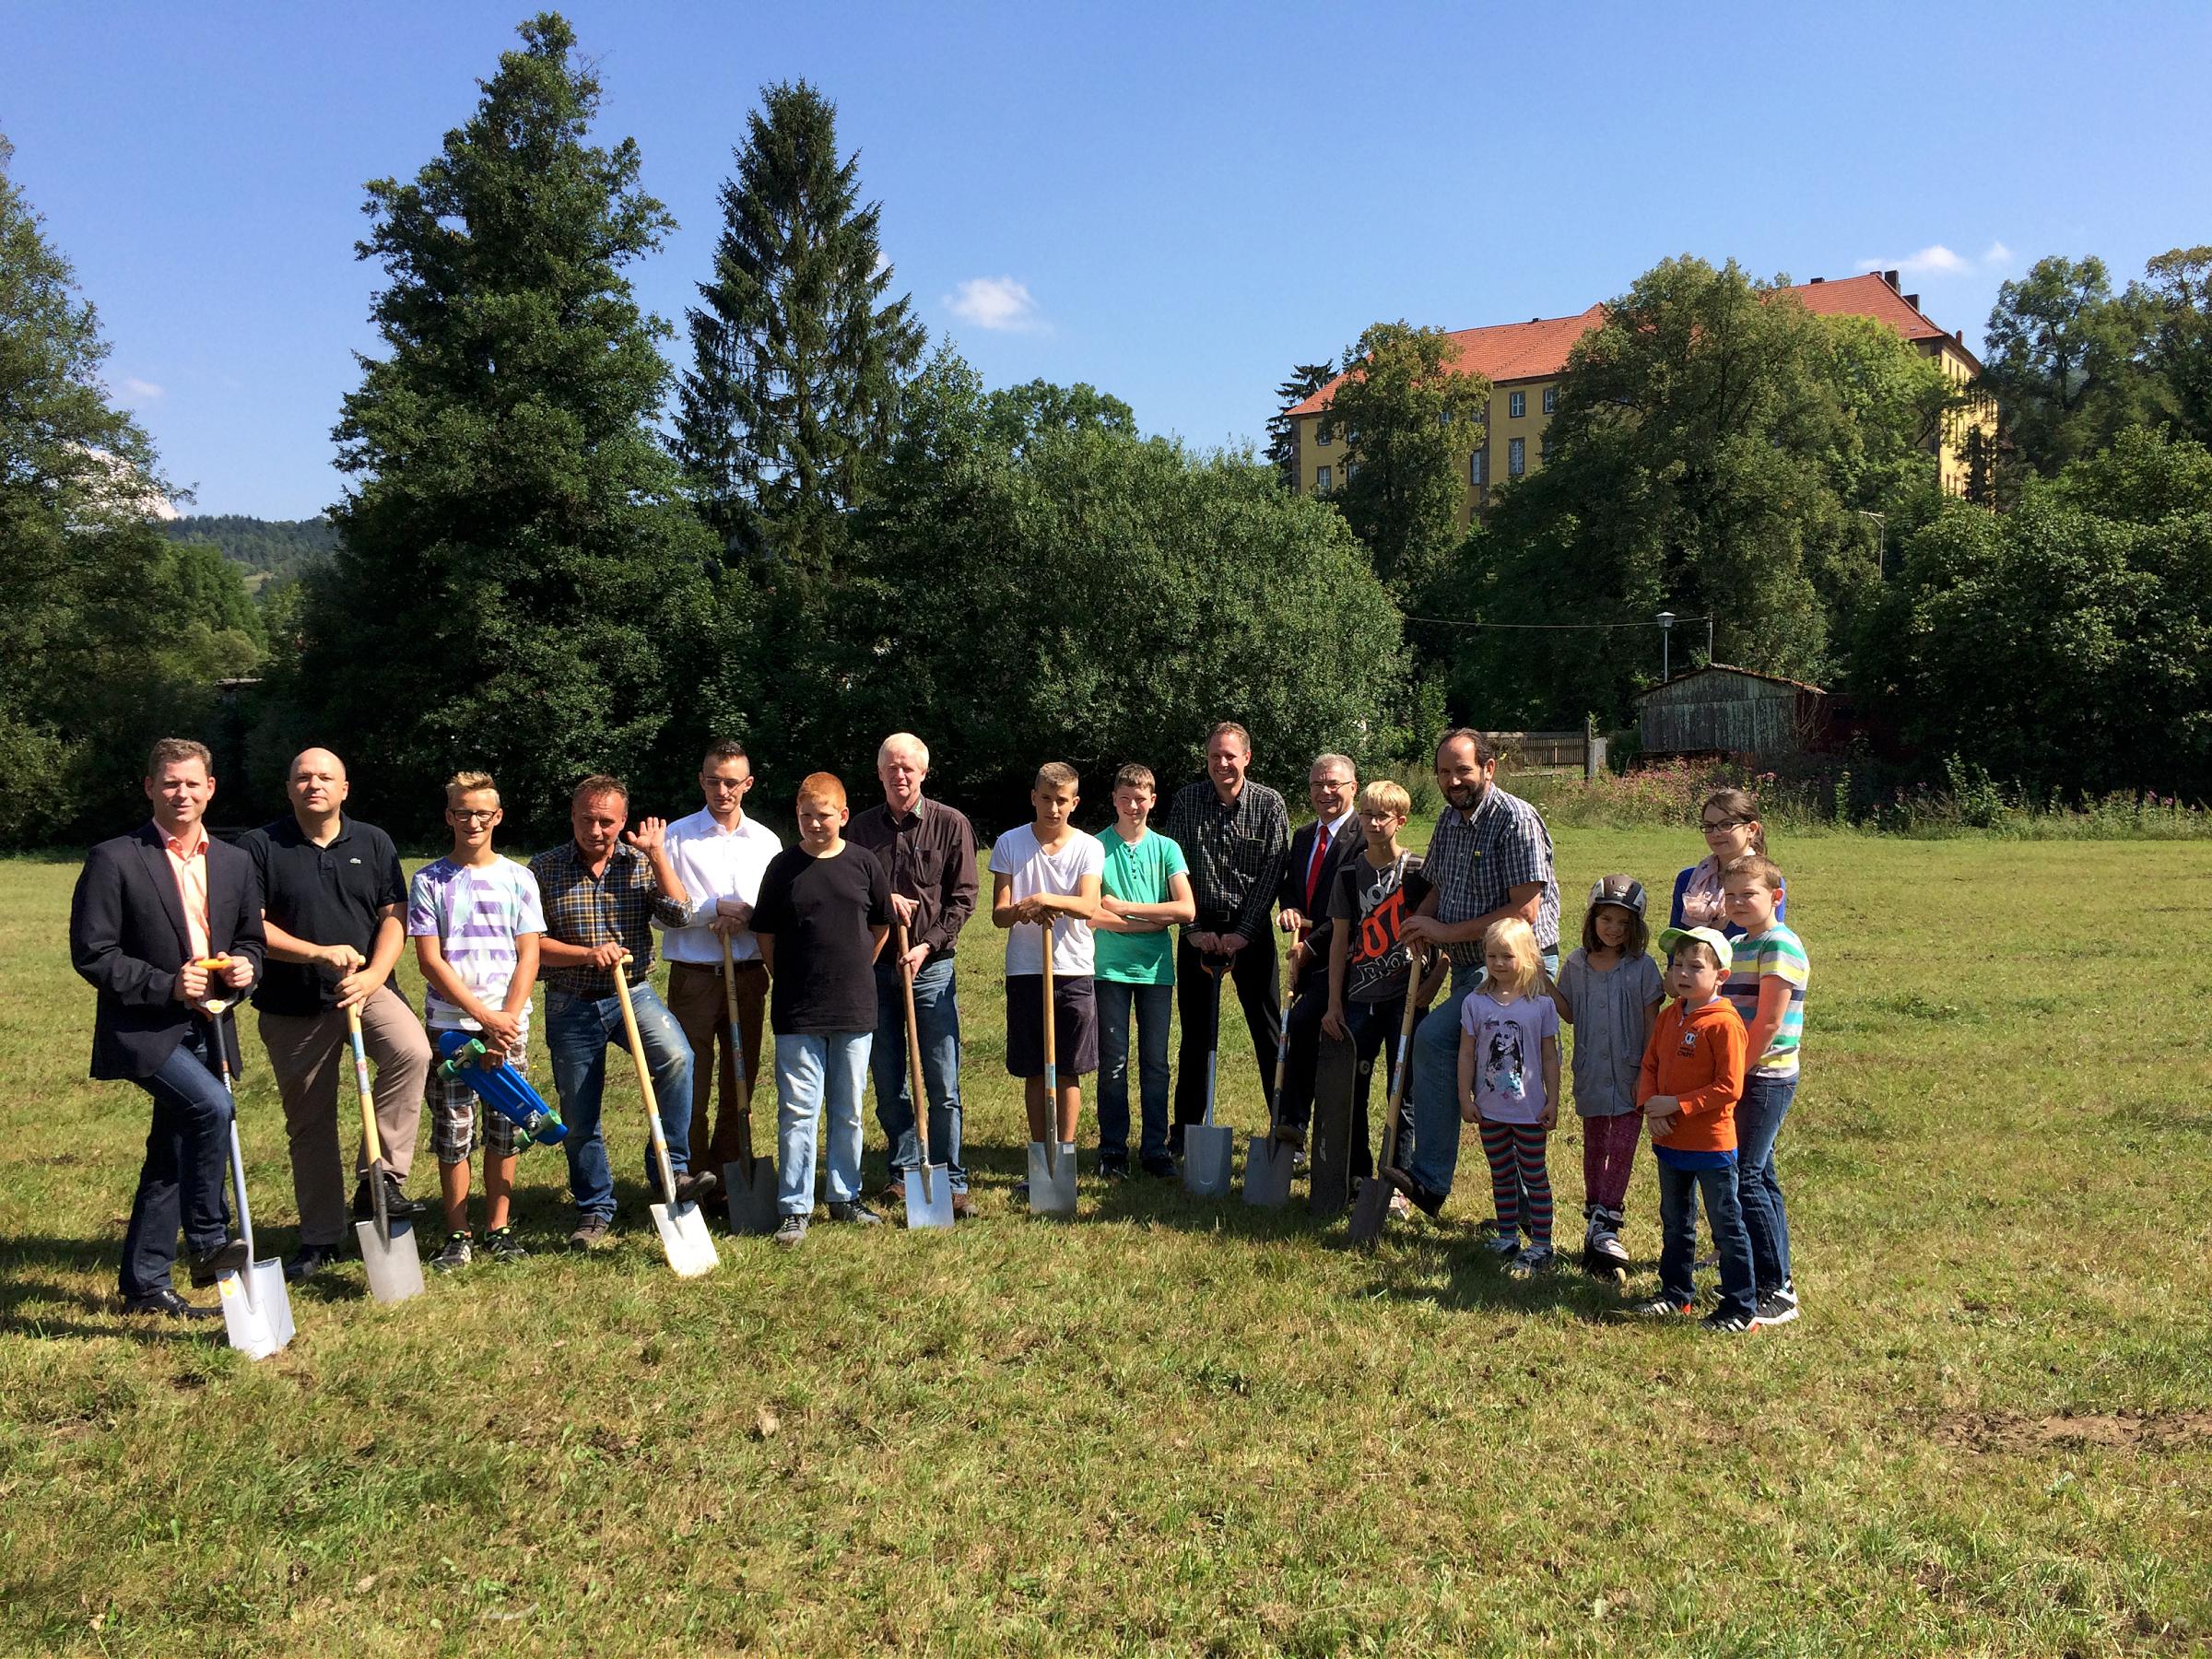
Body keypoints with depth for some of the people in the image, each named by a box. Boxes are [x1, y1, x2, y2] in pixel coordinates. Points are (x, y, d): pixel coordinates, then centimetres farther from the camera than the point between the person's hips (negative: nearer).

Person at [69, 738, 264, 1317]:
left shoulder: (234, 862, 10)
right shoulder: (113, 860, -7)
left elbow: (251, 940, 18)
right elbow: (91, 954, -9)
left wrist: (245, 965, -5)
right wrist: (165, 984, -19)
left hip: (207, 1030, 6)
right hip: (142, 1030, -6)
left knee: (172, 1159, 12)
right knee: (213, 1107, -28)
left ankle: (145, 1286, 24)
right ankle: (208, 1243, -11)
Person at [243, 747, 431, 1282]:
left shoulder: (373, 843, 6)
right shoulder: (261, 846, 0)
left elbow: (394, 916, 2)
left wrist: (373, 975, -14)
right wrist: (319, 953, -17)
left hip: (366, 988, 0)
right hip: (291, 1006, 0)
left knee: (411, 1051, -30)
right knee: (309, 1125, 8)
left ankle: (380, 1177, -19)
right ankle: (320, 1238, 21)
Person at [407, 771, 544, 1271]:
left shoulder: (518, 879, 6)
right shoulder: (429, 881, 2)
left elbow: (529, 956, 3)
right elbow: (429, 960, -4)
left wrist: (508, 1017, -10)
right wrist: (484, 1016, -12)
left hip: (510, 1022, 1)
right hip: (449, 1021, -1)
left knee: (504, 1129, 5)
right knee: (453, 1132, 1)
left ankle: (498, 1229, 16)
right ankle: (458, 1235, 10)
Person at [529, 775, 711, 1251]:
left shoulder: (640, 864, 2)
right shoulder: (544, 869, -1)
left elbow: (680, 914, -12)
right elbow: (530, 943, -4)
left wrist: (657, 853, -10)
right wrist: (588, 954, -17)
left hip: (634, 994, 0)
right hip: (570, 1005, 0)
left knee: (677, 1056, -30)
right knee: (579, 1118, 7)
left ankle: (668, 1171, -18)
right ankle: (594, 1211, 27)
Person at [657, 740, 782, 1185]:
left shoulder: (766, 841, 9)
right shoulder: (677, 836, 1)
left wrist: (747, 915, -11)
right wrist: (717, 908, -13)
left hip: (748, 976, 3)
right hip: (693, 977, -3)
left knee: (741, 1084, 10)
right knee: (691, 1085, 0)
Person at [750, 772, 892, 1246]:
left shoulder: (865, 864, 0)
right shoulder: (783, 867, -2)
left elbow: (882, 926, 12)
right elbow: (765, 933, 6)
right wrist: (791, 981, 5)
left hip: (855, 1009, 1)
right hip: (797, 1012, -1)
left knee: (848, 1111, 12)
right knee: (797, 1112, 1)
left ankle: (845, 1196, 26)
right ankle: (795, 1209, 8)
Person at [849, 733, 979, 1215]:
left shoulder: (951, 824, 0)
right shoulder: (862, 828, 8)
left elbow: (963, 898, -1)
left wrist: (928, 945, -11)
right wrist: (883, 898, -8)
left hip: (932, 965, -3)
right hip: (875, 967, 3)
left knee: (943, 1083, -2)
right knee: (888, 1083, 8)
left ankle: (951, 1180, 5)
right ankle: (904, 1171, 20)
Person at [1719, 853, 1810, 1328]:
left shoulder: (1780, 945, -13)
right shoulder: (1737, 945, 15)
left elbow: (1768, 1022, -19)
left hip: (1766, 1078, -9)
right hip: (1742, 1077, 9)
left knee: (1744, 1178, -9)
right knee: (1760, 1176, 14)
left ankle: (1776, 1293, -3)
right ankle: (1778, 1278, 23)